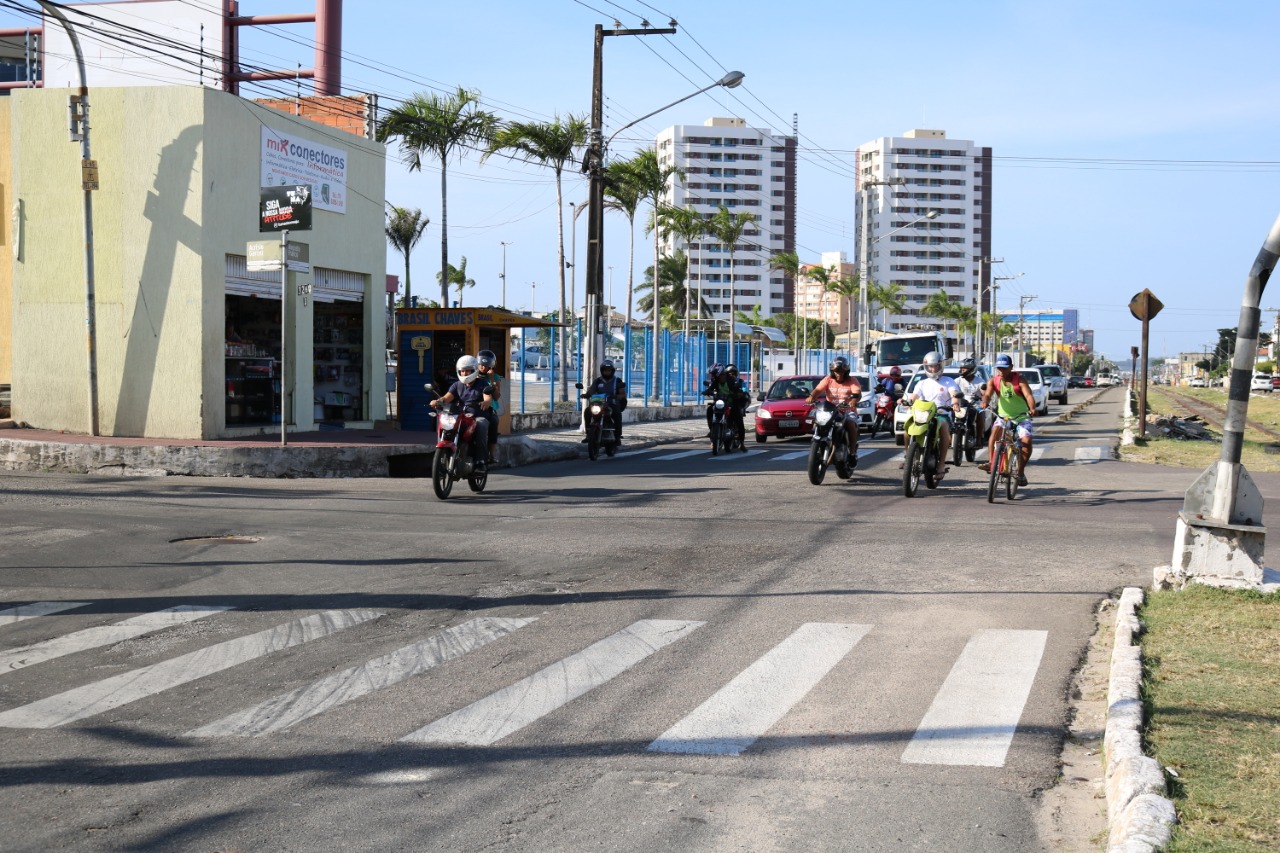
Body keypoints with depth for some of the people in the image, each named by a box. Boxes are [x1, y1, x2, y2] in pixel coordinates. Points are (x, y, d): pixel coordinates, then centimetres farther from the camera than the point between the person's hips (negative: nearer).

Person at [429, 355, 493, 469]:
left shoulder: (482, 383, 8)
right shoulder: (457, 385, 16)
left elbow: (488, 399, -9)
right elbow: (447, 397, 0)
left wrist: (485, 403, -34)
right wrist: (438, 401, -24)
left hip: (478, 416, -3)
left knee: (481, 426, -37)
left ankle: (479, 460, -33)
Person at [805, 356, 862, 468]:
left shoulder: (852, 381, 0)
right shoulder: (828, 380, 6)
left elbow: (857, 393, -17)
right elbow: (818, 389, -10)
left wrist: (854, 400, -42)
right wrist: (811, 397, -33)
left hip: (848, 410, -2)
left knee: (851, 425, -32)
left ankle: (853, 453, -20)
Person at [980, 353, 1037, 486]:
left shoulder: (1019, 380, -10)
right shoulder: (994, 381, -3)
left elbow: (1028, 395, -24)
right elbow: (988, 393, -19)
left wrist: (1032, 408, -45)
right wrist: (984, 402, -44)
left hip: (1021, 417, -1)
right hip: (1003, 416, 2)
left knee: (1026, 440, -22)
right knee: (995, 430, -30)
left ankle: (1021, 471, -7)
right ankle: (990, 462, -34)